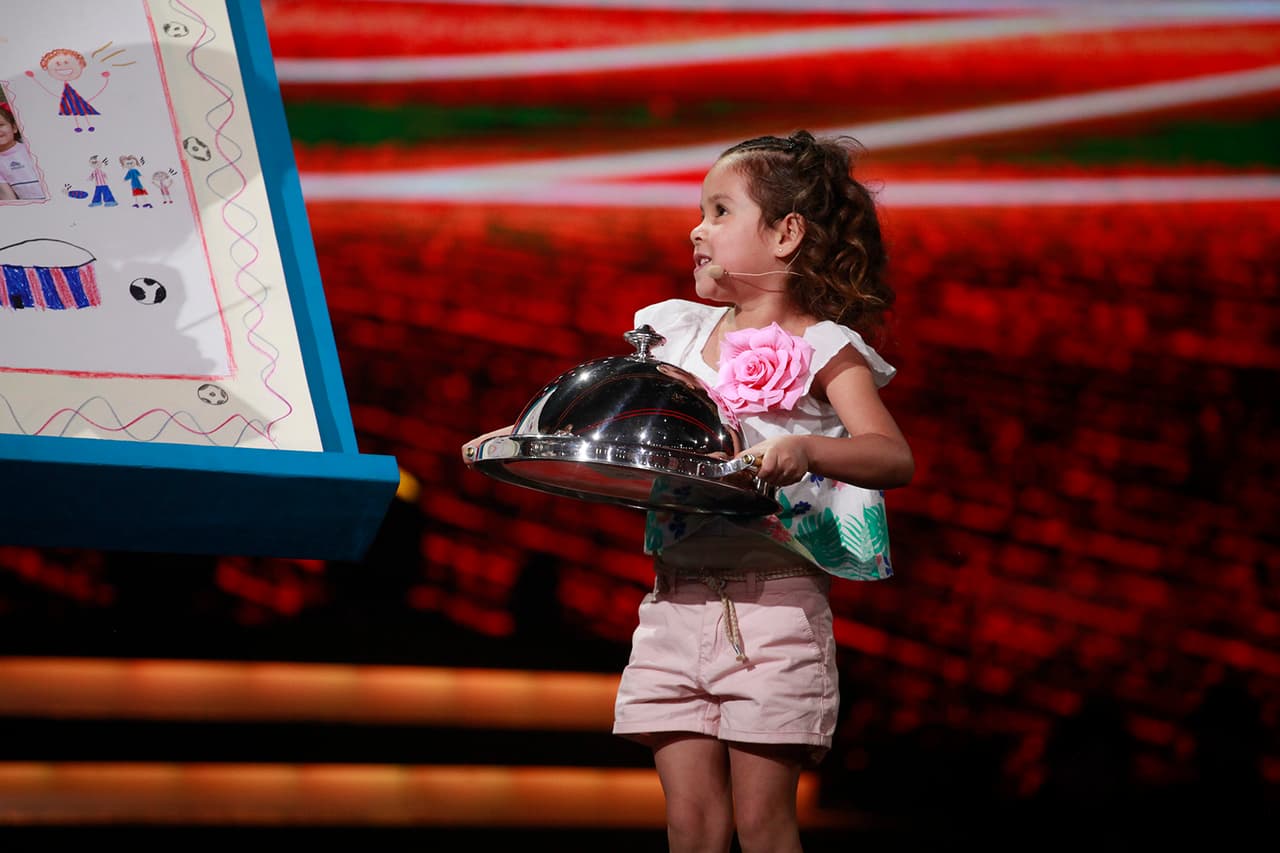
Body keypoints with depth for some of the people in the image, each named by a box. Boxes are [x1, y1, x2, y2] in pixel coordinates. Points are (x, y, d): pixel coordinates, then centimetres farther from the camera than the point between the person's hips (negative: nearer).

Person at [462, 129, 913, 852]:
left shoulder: (824, 351, -3)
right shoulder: (679, 333, 13)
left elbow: (895, 458, -16)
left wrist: (804, 448, -33)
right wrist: (516, 436, 8)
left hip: (774, 600, -5)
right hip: (678, 600, 5)